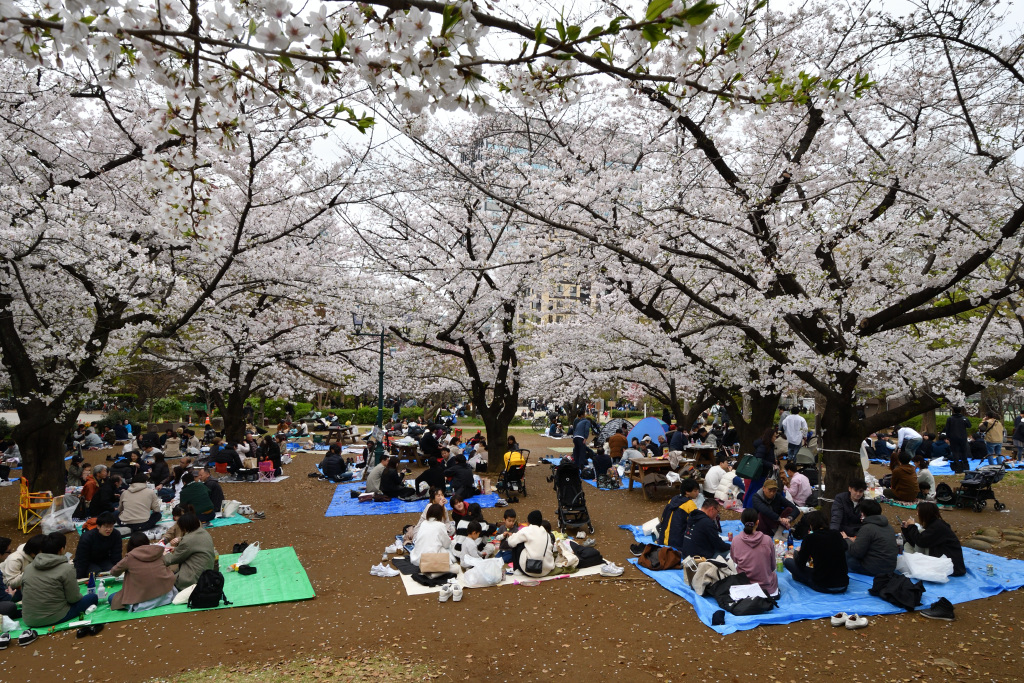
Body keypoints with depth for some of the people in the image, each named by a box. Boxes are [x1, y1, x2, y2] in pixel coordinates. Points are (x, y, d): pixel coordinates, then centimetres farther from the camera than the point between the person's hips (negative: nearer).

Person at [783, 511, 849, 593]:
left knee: (787, 561, 5)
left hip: (822, 587, -6)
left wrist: (798, 552, 19)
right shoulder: (837, 534, 1)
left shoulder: (811, 538, -12)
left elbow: (800, 564, -4)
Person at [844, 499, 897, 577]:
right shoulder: (888, 526, 10)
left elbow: (856, 552, -17)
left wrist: (846, 540, 2)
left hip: (876, 570, -8)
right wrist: (855, 540, 18)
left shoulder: (867, 528, -16)